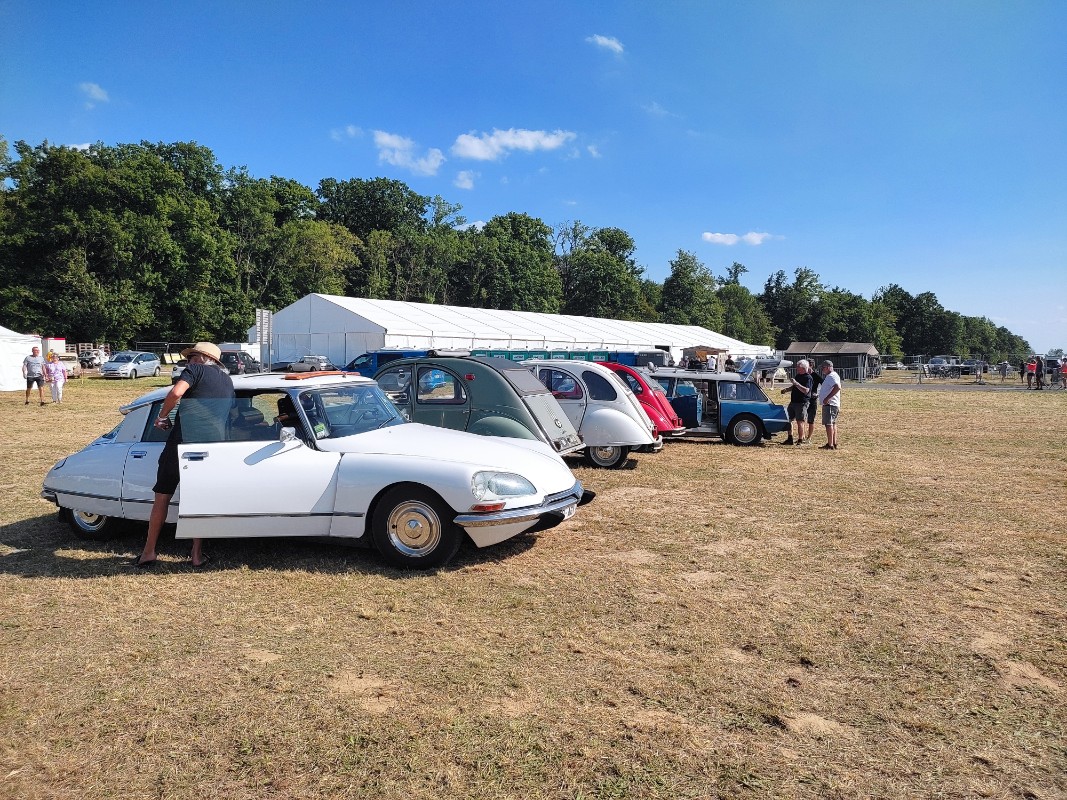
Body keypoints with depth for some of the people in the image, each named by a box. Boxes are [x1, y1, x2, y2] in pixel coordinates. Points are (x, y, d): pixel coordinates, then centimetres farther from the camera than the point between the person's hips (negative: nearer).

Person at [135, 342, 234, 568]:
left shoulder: (197, 369, 2)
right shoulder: (227, 379, 20)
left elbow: (176, 392, -17)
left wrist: (162, 416, -3)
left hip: (184, 439, -4)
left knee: (162, 496, 10)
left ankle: (149, 552, 16)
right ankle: (197, 554, 14)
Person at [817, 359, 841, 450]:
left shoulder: (832, 376, -15)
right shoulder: (829, 376, 18)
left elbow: (837, 387, -30)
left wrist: (827, 398, -29)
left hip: (830, 404, -11)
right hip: (832, 404, 11)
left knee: (828, 423, -10)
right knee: (833, 423, 14)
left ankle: (830, 445, -11)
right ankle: (834, 444, 20)